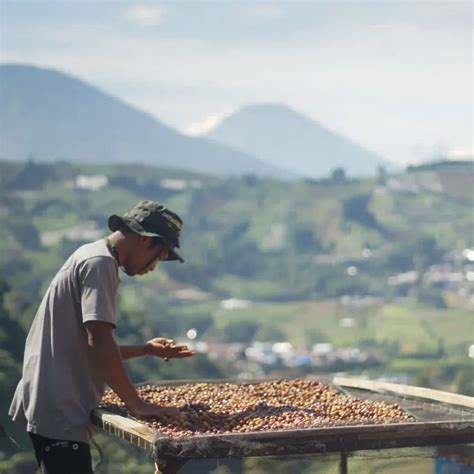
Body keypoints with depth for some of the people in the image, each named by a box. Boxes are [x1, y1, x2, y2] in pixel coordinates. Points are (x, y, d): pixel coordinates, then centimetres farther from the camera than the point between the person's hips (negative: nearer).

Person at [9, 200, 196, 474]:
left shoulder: (89, 256, 19)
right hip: (59, 412, -10)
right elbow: (100, 342, -22)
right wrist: (137, 405, -18)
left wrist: (146, 350, 21)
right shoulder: (101, 263, -12)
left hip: (53, 408, 10)